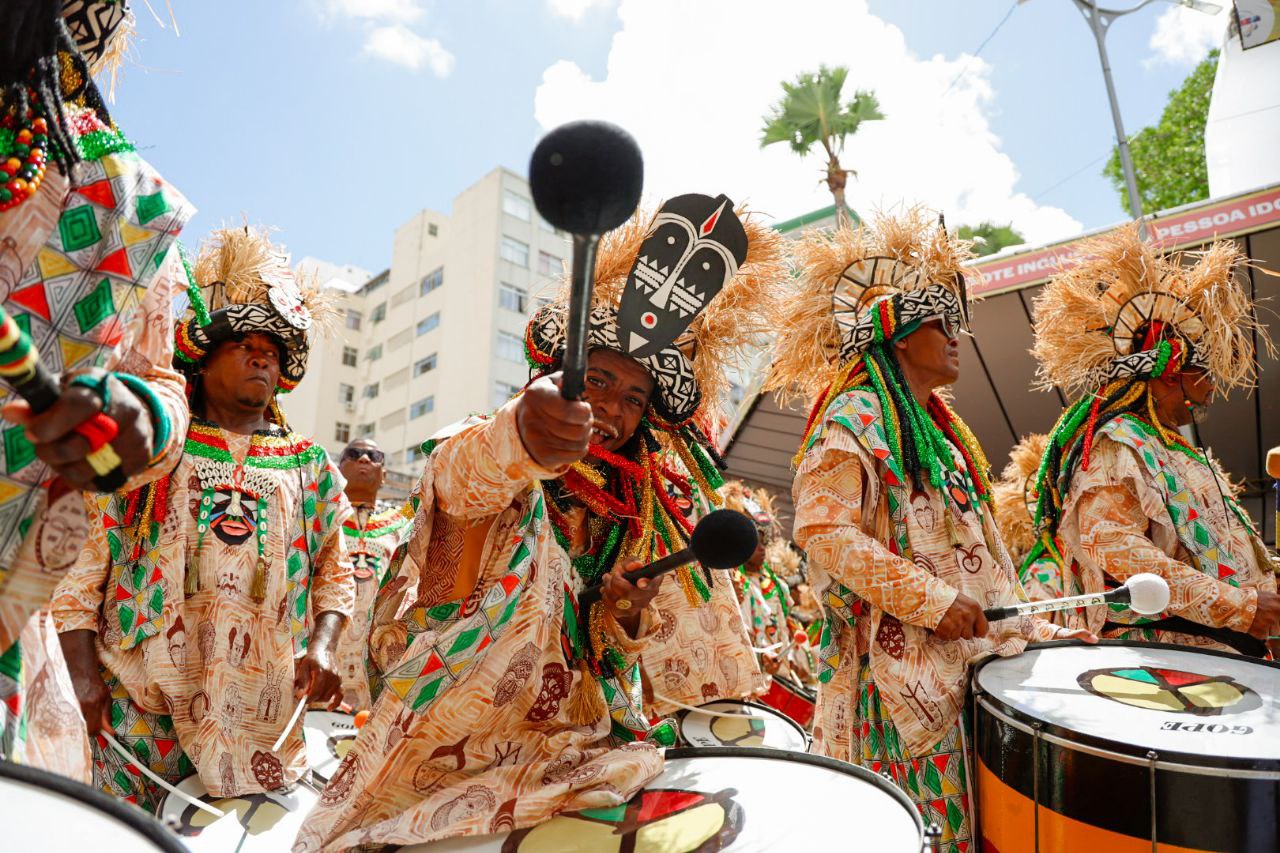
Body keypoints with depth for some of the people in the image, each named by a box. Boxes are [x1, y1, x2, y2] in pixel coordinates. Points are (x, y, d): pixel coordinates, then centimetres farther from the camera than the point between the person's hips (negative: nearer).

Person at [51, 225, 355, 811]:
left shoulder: (309, 466, 12)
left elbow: (335, 573, 12)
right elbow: (84, 567, 4)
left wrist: (321, 646, -4)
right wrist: (83, 674, -5)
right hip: (142, 702, -1)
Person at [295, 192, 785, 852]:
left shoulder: (629, 509, 10)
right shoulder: (473, 449, -4)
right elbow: (463, 475, -29)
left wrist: (627, 617, -7)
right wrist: (521, 435, -50)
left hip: (566, 733, 3)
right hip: (445, 736, -2)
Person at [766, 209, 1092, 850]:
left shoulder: (935, 425, 19)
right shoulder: (854, 420, -10)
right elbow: (824, 532, -21)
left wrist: (1034, 630, 17)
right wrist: (934, 602, -20)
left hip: (964, 655, 9)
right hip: (902, 667, -9)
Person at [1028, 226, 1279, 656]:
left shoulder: (1170, 449, 23)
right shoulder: (1115, 447, -10)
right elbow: (1113, 547, -24)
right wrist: (1242, 606, -22)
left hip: (1218, 648, 9)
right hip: (1161, 647, -9)